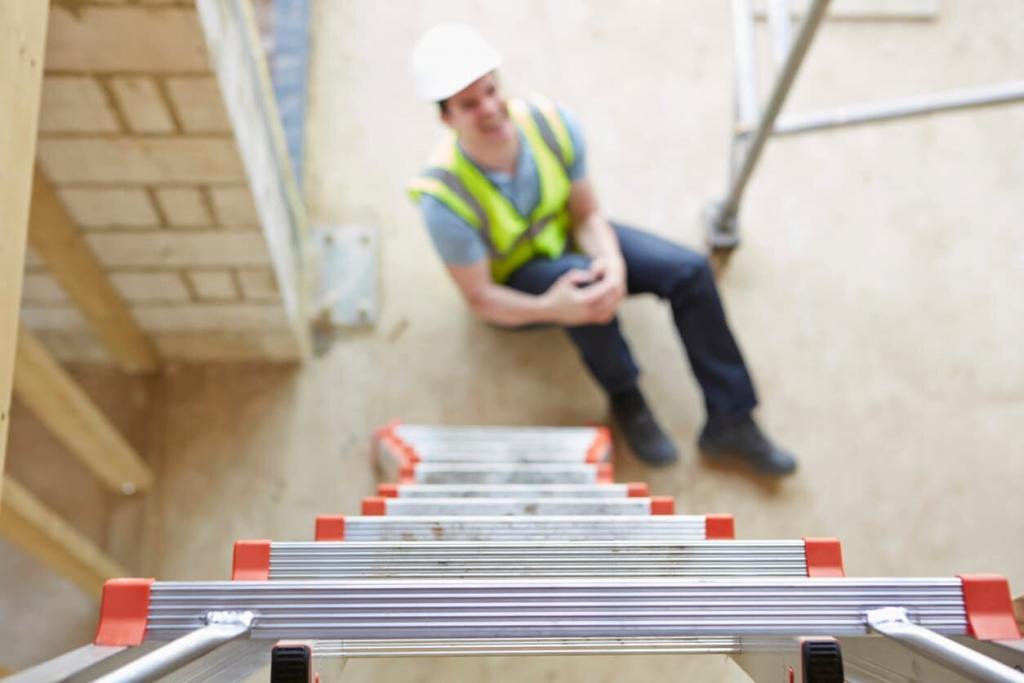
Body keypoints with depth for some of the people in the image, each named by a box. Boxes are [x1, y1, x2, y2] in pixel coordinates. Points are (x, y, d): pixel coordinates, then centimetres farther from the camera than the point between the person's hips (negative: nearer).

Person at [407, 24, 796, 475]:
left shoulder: (553, 124, -25)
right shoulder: (444, 198, -34)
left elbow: (588, 217, -13)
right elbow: (480, 298, -24)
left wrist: (615, 264, -35)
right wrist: (550, 308, -43)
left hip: (568, 238, 4)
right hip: (514, 284, -4)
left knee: (689, 272, -14)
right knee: (579, 277, -38)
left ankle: (730, 423, -3)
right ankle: (625, 398, -10)